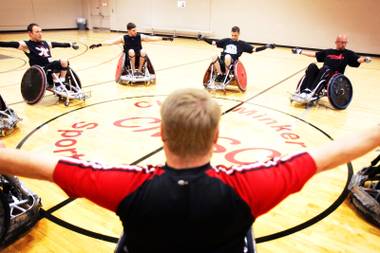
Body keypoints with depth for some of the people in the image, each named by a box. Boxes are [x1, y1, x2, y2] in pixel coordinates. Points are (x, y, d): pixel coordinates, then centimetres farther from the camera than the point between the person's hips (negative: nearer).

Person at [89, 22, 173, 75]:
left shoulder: (140, 36, -2)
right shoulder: (124, 38, -5)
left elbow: (152, 38, -5)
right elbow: (111, 42, -9)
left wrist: (164, 38, -12)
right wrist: (98, 45, -18)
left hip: (139, 59, 1)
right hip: (130, 60, -1)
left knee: (143, 51, -29)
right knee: (131, 51, -32)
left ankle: (139, 70, -12)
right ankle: (133, 71, -16)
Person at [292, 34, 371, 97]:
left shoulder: (348, 54, 14)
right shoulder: (328, 52, 23)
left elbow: (358, 59, -1)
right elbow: (314, 54, 29)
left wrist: (365, 59, -24)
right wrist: (300, 51, 28)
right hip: (322, 74, 3)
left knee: (326, 68, -35)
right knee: (312, 66, -26)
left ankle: (311, 92, -46)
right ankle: (303, 91, -38)